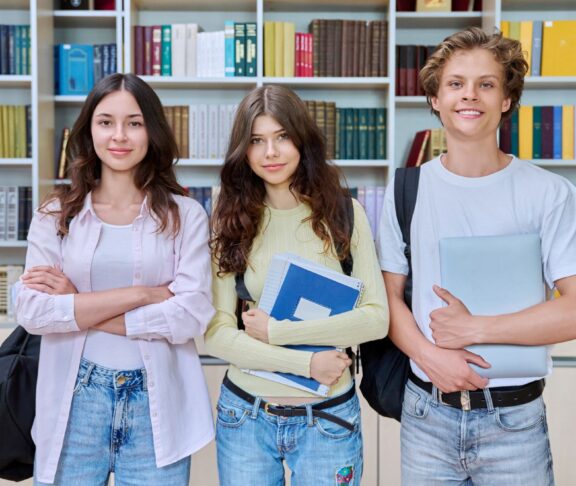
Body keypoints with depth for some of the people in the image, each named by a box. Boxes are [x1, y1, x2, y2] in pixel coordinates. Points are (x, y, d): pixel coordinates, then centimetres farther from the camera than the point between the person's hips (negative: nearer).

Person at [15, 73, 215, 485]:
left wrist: (76, 307, -10)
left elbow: (192, 315, -12)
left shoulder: (185, 215, -2)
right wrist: (139, 293, -15)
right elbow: (31, 311, -8)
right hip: (75, 404, 1)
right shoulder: (56, 215, 2)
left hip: (158, 407, -1)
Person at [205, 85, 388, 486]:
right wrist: (305, 363, -17)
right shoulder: (230, 222, -3)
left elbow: (377, 317, -10)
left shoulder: (343, 212, -5)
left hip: (328, 416, -1)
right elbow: (216, 333, -8)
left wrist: (276, 330, -15)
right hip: (245, 413, 1)